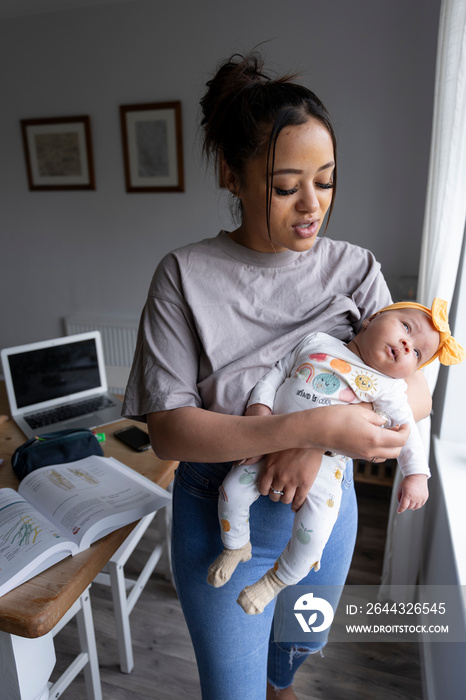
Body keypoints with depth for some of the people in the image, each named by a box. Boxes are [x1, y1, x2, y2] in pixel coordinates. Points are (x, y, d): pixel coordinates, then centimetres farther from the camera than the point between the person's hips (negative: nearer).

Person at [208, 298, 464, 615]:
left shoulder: (387, 386, 4)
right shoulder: (316, 342, 8)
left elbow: (406, 429, 3)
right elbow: (276, 373, 8)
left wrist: (416, 474, -9)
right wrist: (259, 408, -5)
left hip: (324, 461, -2)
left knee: (313, 529, -21)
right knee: (232, 489, -10)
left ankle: (278, 579, 10)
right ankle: (236, 547, 22)